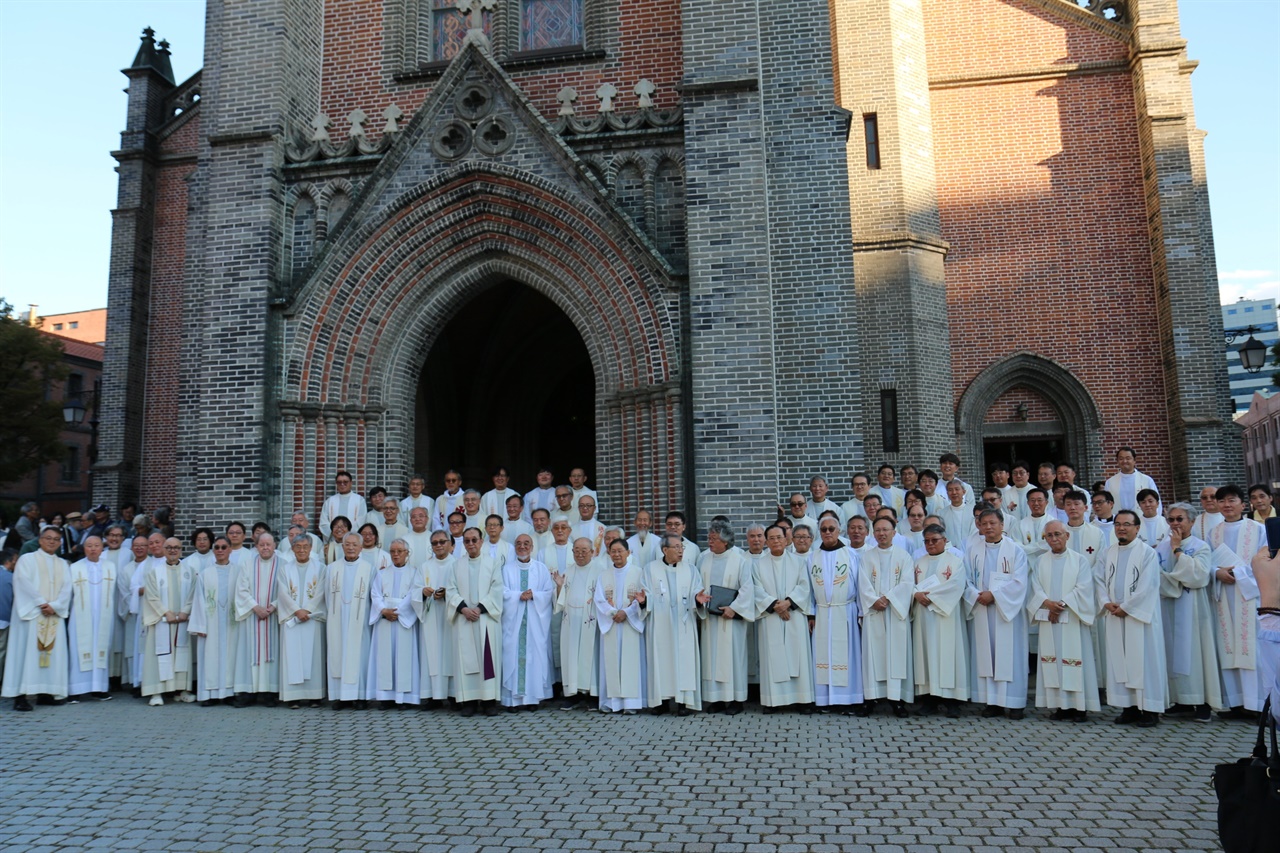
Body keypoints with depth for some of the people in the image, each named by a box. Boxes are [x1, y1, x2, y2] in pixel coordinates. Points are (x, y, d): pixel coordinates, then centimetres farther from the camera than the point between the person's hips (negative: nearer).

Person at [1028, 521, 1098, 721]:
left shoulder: (1080, 560, 3)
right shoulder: (1040, 562, 11)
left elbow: (1083, 589, -6)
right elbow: (1036, 588, 3)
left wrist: (1062, 604, -14)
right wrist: (1047, 603, -15)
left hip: (1072, 619, -3)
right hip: (1048, 620, 3)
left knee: (1075, 661, -4)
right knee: (1052, 661, 2)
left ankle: (1078, 707, 2)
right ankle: (1060, 706, 7)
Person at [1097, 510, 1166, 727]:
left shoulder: (1147, 553, -5)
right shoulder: (1109, 553, 12)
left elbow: (1147, 587, -12)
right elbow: (1100, 580, 13)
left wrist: (1125, 607, -12)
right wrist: (1106, 602, -4)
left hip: (1139, 616, -5)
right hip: (1115, 618, 5)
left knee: (1143, 660, -2)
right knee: (1119, 661, 7)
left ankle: (1149, 709, 8)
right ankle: (1128, 707, 15)